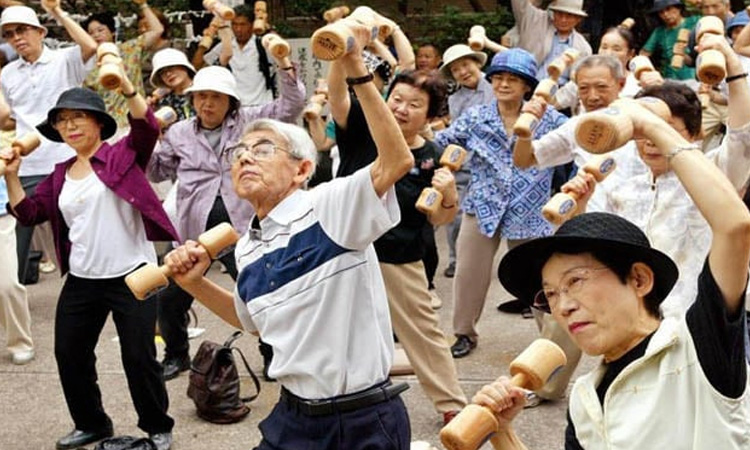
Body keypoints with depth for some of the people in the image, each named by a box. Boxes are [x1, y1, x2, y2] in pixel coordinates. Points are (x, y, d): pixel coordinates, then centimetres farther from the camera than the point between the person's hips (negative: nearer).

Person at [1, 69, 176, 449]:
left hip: (130, 275, -6)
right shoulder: (60, 175, 12)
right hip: (82, 279, 6)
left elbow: (148, 128, -23)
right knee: (68, 353, 13)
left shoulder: (122, 154, -4)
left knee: (138, 357, 1)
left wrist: (128, 89, -37)